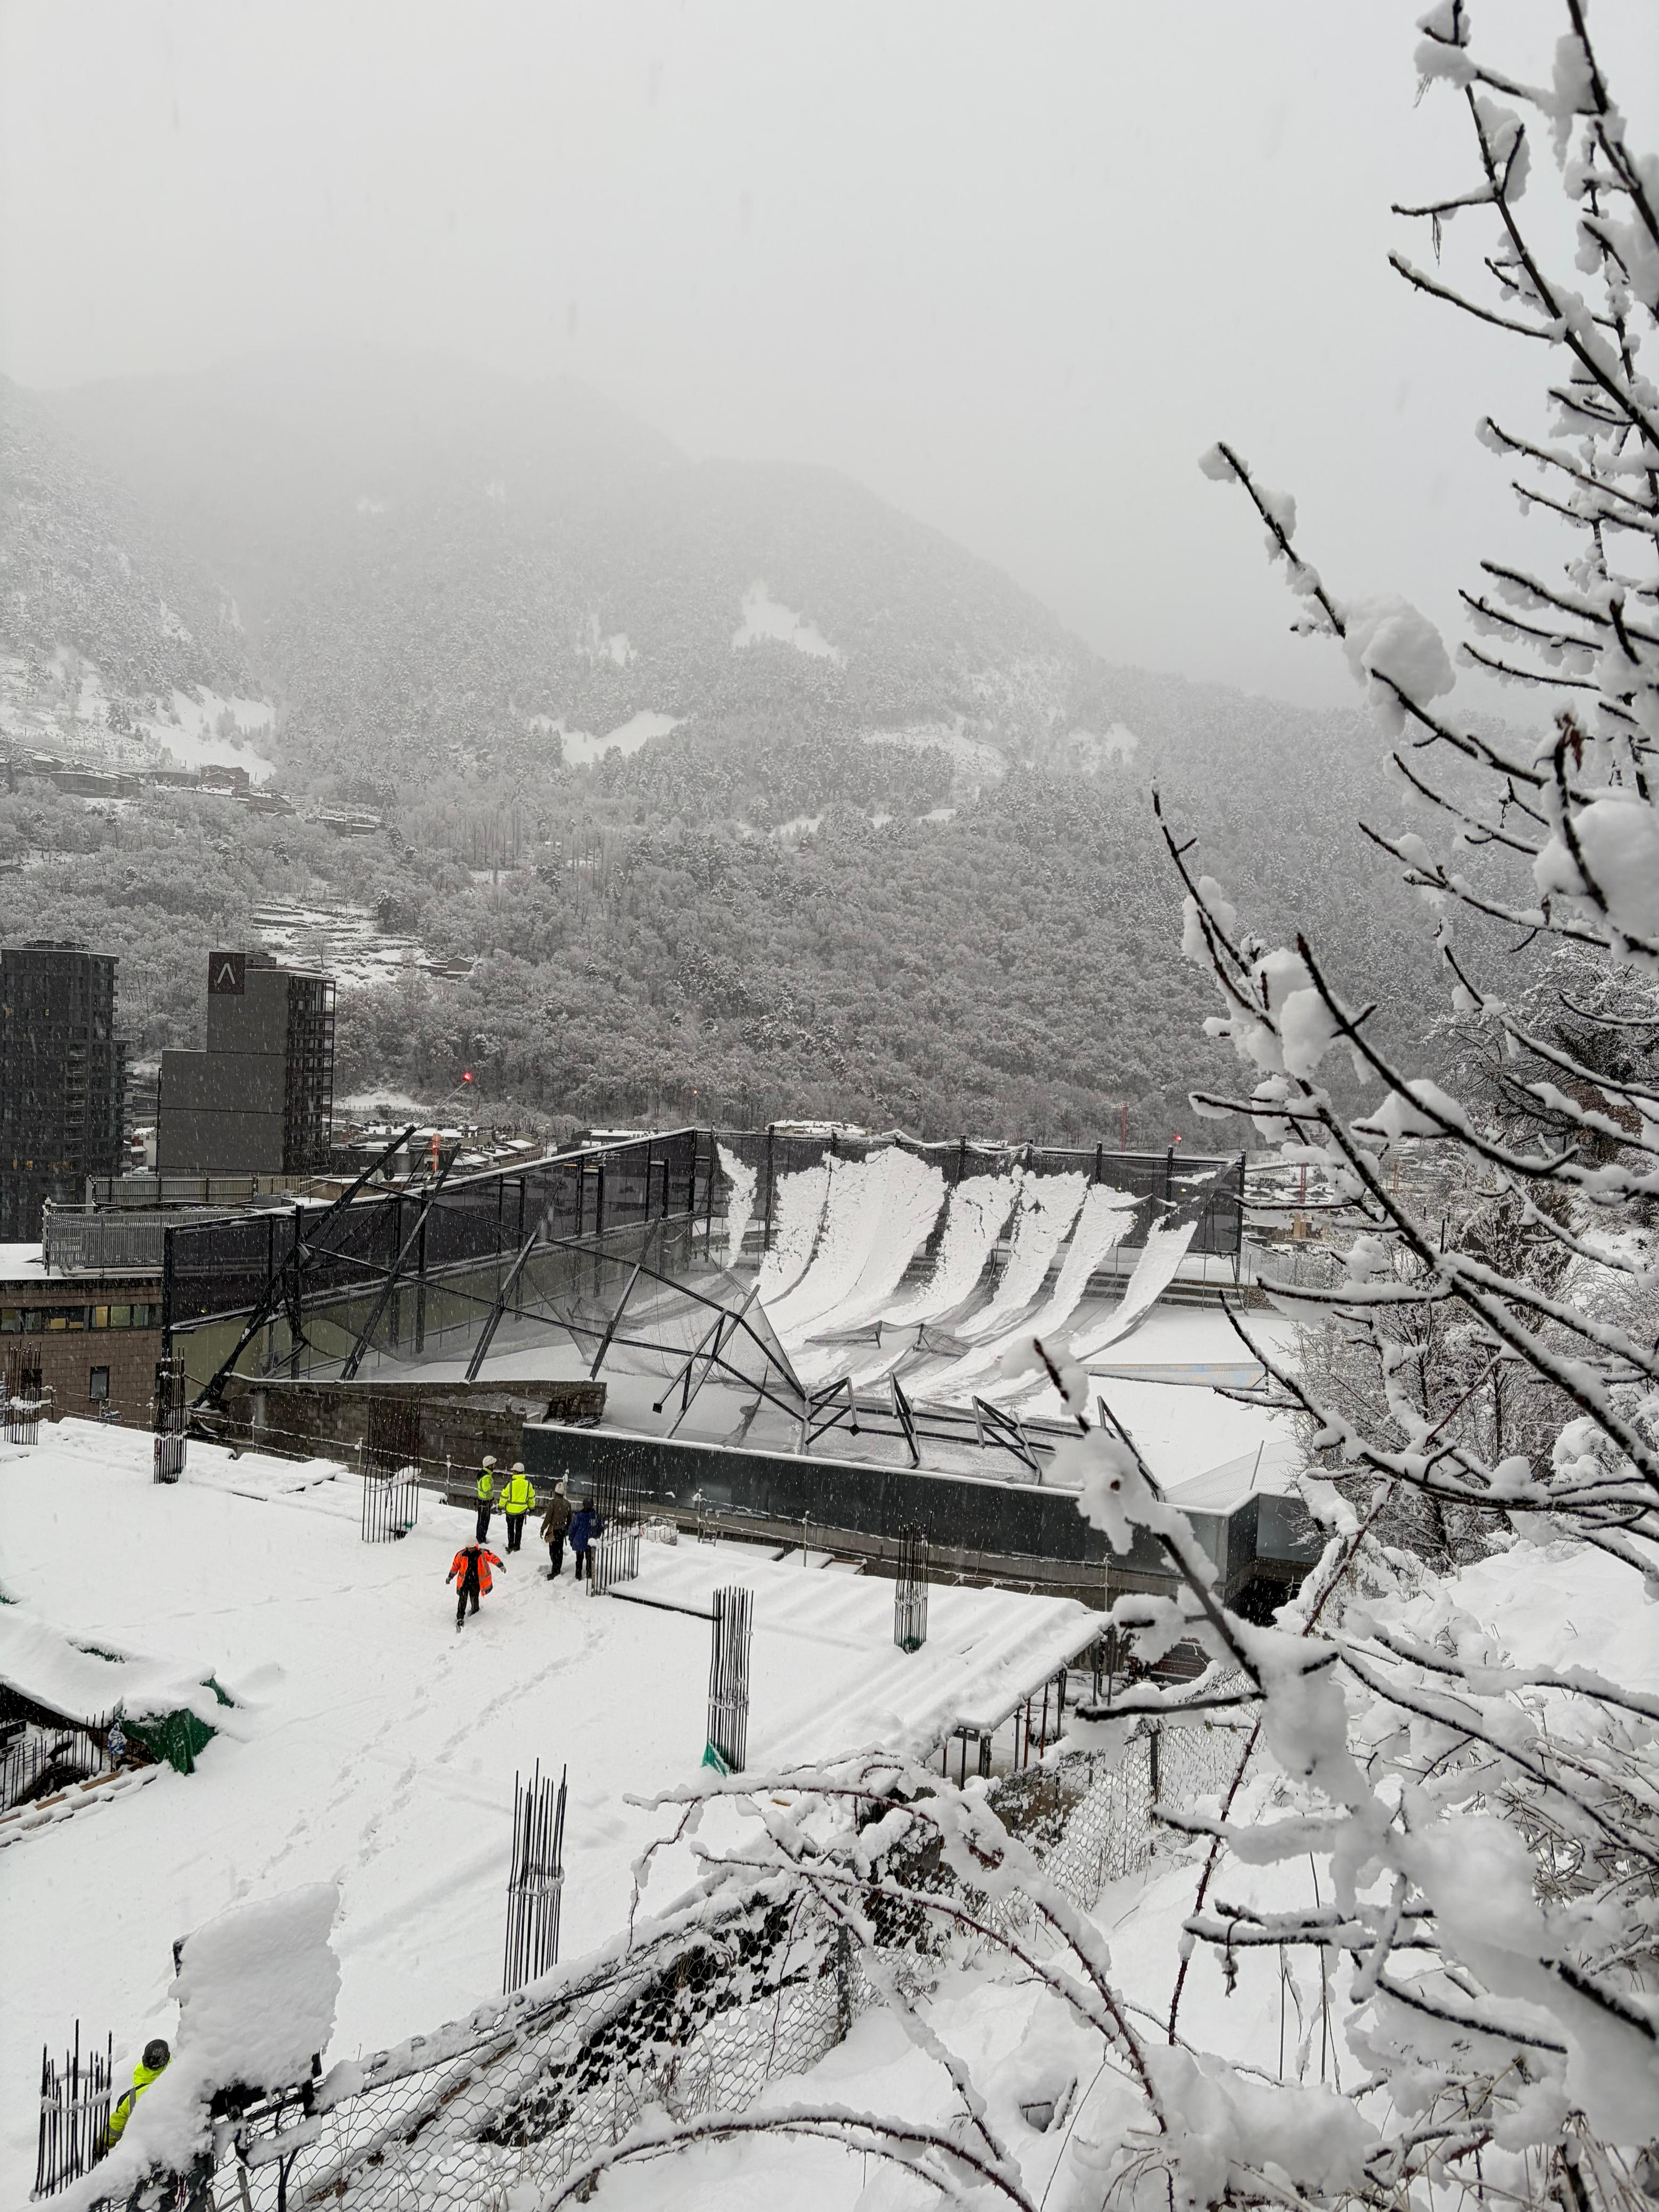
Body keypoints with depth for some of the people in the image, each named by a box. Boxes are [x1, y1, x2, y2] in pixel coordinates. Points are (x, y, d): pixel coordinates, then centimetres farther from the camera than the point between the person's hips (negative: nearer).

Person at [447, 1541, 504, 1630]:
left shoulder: (482, 1553, -7)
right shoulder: (461, 1555, -3)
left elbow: (492, 1557, -8)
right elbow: (456, 1565, 9)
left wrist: (500, 1566, -21)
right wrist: (450, 1576, 12)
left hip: (476, 1582, 0)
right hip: (464, 1581, 0)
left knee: (474, 1597, -2)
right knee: (463, 1598, -10)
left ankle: (475, 1610, 27)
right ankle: (460, 1618, -10)